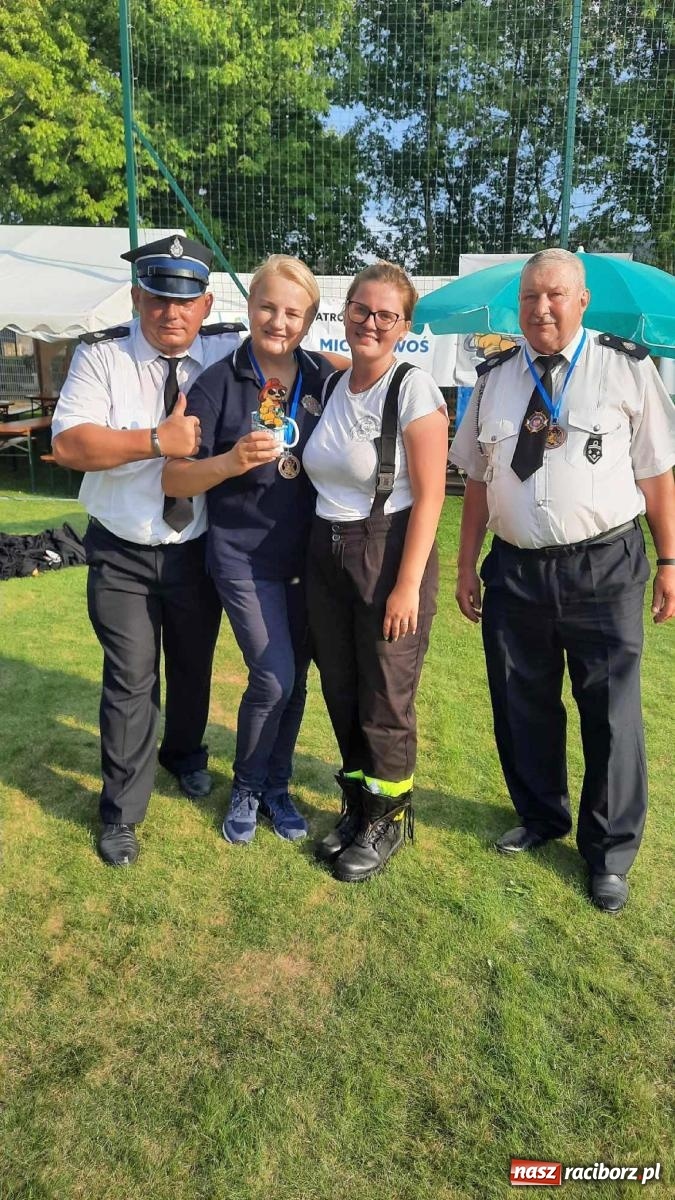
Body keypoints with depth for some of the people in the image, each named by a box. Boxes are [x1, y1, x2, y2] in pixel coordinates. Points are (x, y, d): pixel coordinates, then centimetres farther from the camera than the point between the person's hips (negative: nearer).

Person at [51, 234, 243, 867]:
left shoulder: (227, 350, -3)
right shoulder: (101, 355, -9)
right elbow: (67, 443, -19)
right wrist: (158, 440, -27)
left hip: (197, 549, 3)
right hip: (121, 554, -2)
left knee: (194, 667, 19)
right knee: (131, 679, 1)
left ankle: (185, 753, 50)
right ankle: (121, 813, 21)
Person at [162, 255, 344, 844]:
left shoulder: (323, 376, 3)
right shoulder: (219, 382, -8)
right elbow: (173, 479, -10)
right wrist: (229, 462, -28)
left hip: (309, 554, 4)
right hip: (244, 555, -4)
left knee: (295, 680, 11)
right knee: (274, 677, -9)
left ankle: (276, 786, 33)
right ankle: (245, 787, 19)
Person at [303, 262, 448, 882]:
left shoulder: (413, 388, -10)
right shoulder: (329, 387, 9)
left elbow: (429, 497, -13)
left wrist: (409, 584, -17)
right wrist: (312, 557, 6)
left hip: (389, 555, -6)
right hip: (326, 554, 6)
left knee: (385, 702, 5)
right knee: (341, 693, 15)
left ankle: (389, 819, 27)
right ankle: (357, 806, 35)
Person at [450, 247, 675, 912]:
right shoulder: (494, 378, 8)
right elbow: (477, 479, 10)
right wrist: (466, 565, 8)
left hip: (604, 566, -3)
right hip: (514, 569, 4)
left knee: (610, 713, 5)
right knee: (521, 706, 14)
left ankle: (609, 851, 25)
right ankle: (539, 816, 39)